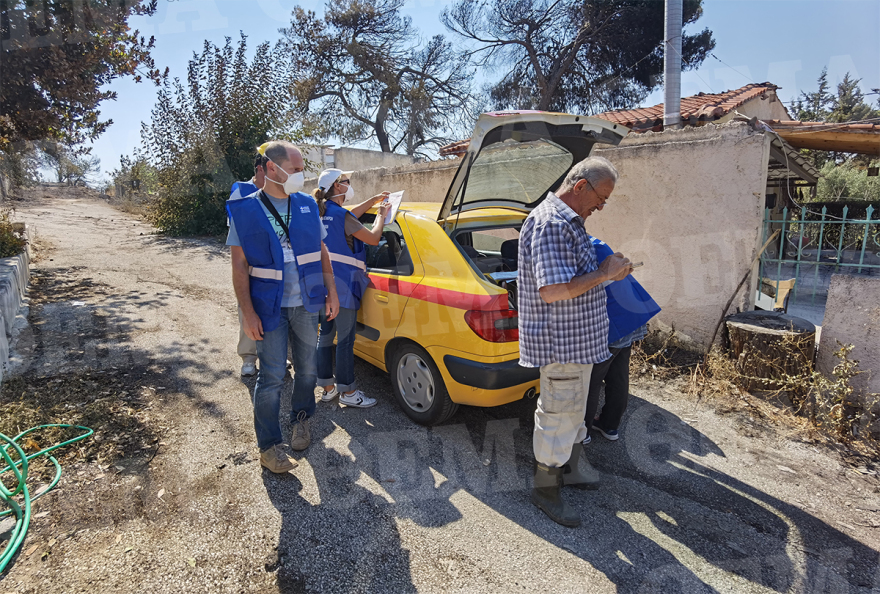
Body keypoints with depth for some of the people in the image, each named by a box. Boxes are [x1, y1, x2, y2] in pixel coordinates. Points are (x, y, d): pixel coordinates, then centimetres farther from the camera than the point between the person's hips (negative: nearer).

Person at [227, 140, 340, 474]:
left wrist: (331, 292, 7)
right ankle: (268, 446, 15)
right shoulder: (245, 211, -6)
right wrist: (248, 313, -12)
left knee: (307, 369, 15)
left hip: (306, 304, 4)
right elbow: (239, 265, -7)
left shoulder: (307, 205, 5)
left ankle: (301, 419, 39)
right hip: (270, 308, -3)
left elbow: (321, 251, 11)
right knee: (272, 377, 0)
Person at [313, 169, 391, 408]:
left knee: (325, 335, 13)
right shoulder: (341, 214, -16)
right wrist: (381, 214, 4)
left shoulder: (323, 212, 11)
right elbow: (373, 238, -12)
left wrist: (374, 200, 28)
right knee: (345, 339, -1)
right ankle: (347, 392, 9)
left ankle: (327, 388, 24)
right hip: (343, 285, -9)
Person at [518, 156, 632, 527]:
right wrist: (604, 274, -20)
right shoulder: (551, 224, -22)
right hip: (560, 342, -11)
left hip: (576, 339, 11)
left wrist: (607, 273, 8)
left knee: (573, 409, 24)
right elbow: (551, 290, -30)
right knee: (558, 414, 4)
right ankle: (545, 488, 22)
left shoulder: (567, 221, 13)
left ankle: (571, 468, 43)